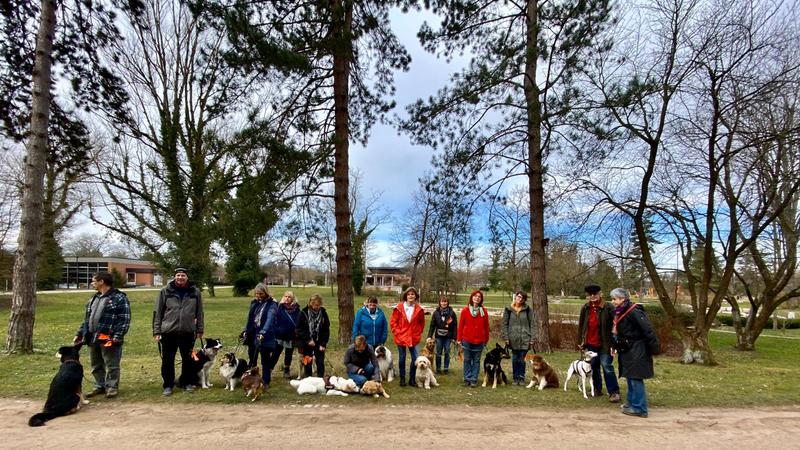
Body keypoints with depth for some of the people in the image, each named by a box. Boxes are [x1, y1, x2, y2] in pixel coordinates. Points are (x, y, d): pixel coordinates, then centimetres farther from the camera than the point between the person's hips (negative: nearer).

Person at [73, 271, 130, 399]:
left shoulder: (119, 298, -10)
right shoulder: (93, 299, 17)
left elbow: (124, 320, -15)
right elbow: (87, 319, 23)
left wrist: (117, 338, -21)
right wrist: (79, 334, 15)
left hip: (109, 339, -8)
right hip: (92, 339, 8)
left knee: (111, 366, 1)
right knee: (96, 366, 16)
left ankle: (112, 387, 13)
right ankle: (100, 386, 29)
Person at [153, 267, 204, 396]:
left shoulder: (195, 292, 2)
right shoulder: (165, 291, -1)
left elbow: (199, 313, 8)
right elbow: (157, 312, 2)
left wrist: (199, 330, 7)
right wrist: (156, 331, -2)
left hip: (188, 332, 1)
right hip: (168, 332, -1)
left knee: (187, 359, 12)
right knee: (167, 360, 6)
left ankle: (186, 382, 29)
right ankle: (168, 385, 21)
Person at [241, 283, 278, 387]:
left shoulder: (271, 304, -10)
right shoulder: (254, 303, 9)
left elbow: (270, 319, -22)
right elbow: (249, 318, 13)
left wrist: (263, 332, -34)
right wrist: (245, 331, 0)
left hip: (265, 336, -5)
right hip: (252, 335, 5)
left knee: (265, 360, 5)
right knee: (252, 359, 14)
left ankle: (266, 382, 15)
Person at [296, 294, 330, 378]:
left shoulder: (323, 313, -3)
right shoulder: (304, 313, -7)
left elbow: (326, 330, -1)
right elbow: (299, 329, -6)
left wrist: (323, 343, -8)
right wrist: (308, 340, -13)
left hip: (319, 343, 1)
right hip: (307, 343, -1)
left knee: (320, 363, 4)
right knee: (307, 363, 7)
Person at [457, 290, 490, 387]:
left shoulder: (483, 311, 1)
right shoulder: (465, 310, -2)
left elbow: (486, 326, 5)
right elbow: (461, 325, 0)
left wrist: (486, 339, 6)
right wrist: (459, 339, 0)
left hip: (479, 341, 1)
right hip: (467, 340, -1)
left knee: (476, 361, 7)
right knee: (467, 360, 7)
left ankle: (474, 379, 15)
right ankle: (467, 379, 16)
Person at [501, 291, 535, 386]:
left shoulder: (528, 309, 1)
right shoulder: (508, 309, 2)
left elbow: (532, 324, 1)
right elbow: (504, 324, 3)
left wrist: (532, 339, -4)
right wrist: (506, 338, -3)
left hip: (525, 339, -1)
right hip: (513, 339, 1)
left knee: (521, 359, 4)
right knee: (515, 359, 8)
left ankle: (522, 378, 19)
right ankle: (516, 378, 21)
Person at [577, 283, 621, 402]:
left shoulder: (608, 308, -12)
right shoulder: (585, 308, 3)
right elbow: (581, 325, 9)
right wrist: (581, 341, 8)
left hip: (604, 344, -5)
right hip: (590, 344, 5)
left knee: (607, 367, -7)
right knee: (594, 367, 14)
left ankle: (614, 392, 3)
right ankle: (597, 389, 27)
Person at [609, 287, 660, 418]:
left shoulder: (633, 312, -21)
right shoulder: (619, 313, 8)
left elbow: (647, 330, -22)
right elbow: (616, 332, 17)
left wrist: (655, 347, -22)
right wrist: (615, 346, 15)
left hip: (637, 351, -9)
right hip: (627, 351, 9)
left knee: (635, 378, -4)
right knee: (630, 377, 17)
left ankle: (639, 408, 3)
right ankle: (632, 402, 29)